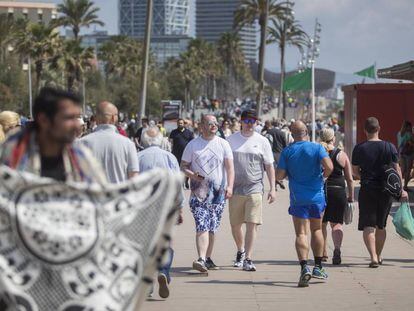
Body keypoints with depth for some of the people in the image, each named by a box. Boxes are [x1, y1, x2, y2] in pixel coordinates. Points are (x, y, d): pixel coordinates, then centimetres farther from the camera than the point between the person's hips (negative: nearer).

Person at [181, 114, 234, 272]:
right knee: (202, 227, -15)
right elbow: (183, 166, 7)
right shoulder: (192, 145, 5)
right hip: (198, 193, -2)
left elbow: (229, 167, 0)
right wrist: (192, 175, -13)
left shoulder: (223, 144, 6)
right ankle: (201, 259, -24)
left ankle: (208, 258, 20)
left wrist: (230, 186, -14)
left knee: (212, 229, 9)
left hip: (218, 194, 2)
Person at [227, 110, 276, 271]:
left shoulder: (262, 141, 4)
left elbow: (269, 167, 7)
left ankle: (248, 259, -9)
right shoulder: (231, 140, 7)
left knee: (252, 224, -10)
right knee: (235, 224, 9)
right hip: (235, 189, 2)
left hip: (254, 189, -2)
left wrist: (272, 188, 0)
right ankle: (240, 251, 33)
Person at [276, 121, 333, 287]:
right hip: (316, 195, 1)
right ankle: (318, 267, 19)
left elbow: (279, 176, -4)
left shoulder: (287, 151, -2)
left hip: (298, 197, -1)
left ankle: (304, 267, -21)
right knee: (317, 230, 17)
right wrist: (323, 175, 3)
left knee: (301, 233, -2)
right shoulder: (317, 148, -5)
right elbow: (329, 167, -17)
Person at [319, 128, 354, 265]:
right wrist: (351, 196, 12)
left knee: (321, 223, 15)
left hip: (320, 191, 0)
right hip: (338, 191, 0)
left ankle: (323, 253, 20)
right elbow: (349, 179, 3)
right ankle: (337, 248, -18)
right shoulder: (341, 155, 2)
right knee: (336, 223, 5)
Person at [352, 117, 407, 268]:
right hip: (386, 190, 2)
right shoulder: (390, 147, -1)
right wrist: (401, 190, 5)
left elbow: (355, 171, 2)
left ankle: (373, 257, -17)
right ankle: (378, 256, 30)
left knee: (368, 226, -1)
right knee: (381, 226, 17)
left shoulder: (359, 148, -4)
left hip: (367, 190, -2)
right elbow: (397, 169, 0)